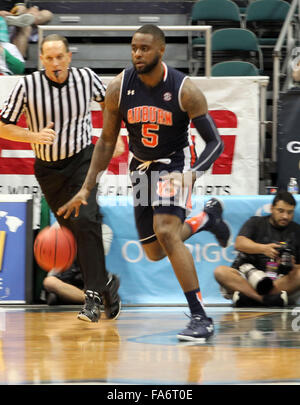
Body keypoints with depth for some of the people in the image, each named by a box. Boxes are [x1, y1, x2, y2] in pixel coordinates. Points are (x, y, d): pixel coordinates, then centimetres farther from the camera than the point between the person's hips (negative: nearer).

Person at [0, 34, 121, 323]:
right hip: (48, 167, 2)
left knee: (85, 221, -21)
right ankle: (105, 282, 29)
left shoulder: (85, 78, -9)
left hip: (82, 160, -2)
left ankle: (93, 296, -21)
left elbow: (107, 101, 12)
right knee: (71, 229, 8)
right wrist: (34, 136, -23)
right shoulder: (27, 86, -14)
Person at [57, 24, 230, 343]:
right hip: (142, 166, 5)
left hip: (175, 162, -5)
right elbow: (107, 141, -2)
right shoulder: (119, 88, -14)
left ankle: (200, 318, -23)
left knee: (165, 231, -28)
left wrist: (192, 174, -36)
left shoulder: (184, 90, -23)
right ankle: (207, 217, 43)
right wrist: (86, 189, -7)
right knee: (154, 253, 13)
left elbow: (215, 143, -18)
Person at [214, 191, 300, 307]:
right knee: (220, 271, -27)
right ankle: (267, 299, -45)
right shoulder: (255, 223, 13)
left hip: (281, 281, 0)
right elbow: (239, 244, -7)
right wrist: (263, 248, -24)